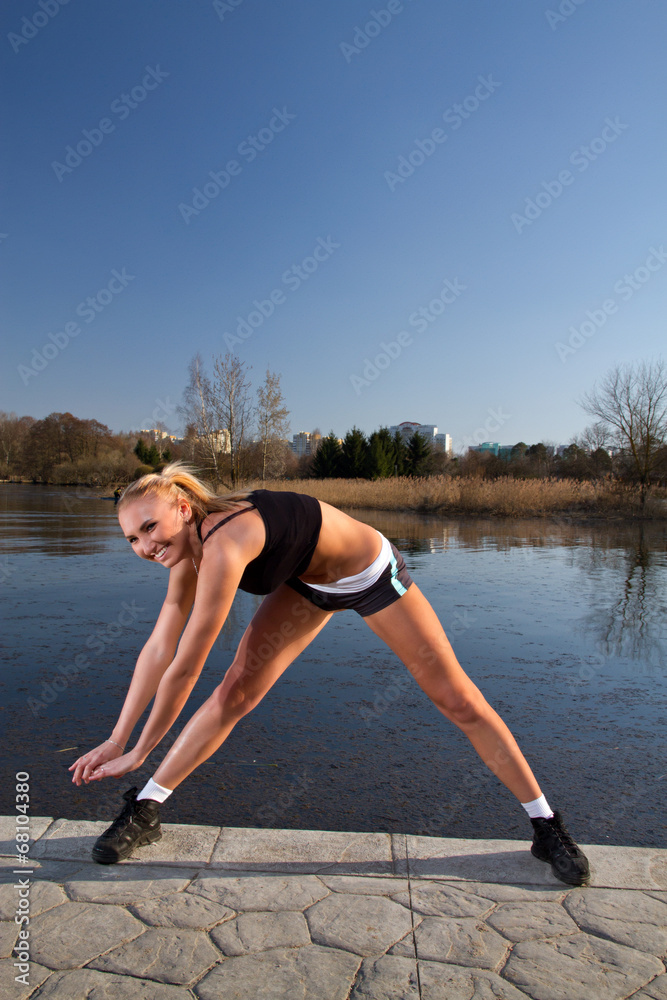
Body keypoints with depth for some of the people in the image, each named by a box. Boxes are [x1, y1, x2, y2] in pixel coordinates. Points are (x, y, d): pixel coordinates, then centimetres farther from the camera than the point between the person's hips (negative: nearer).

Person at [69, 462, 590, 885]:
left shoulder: (223, 544, -39)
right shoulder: (190, 546, -13)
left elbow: (184, 668, -32)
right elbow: (158, 647, -8)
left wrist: (140, 752, -19)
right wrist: (116, 739, -6)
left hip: (372, 574, -6)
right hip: (310, 583, 7)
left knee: (459, 700, 3)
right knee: (237, 690, -5)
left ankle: (547, 825, 21)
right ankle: (145, 811, 12)